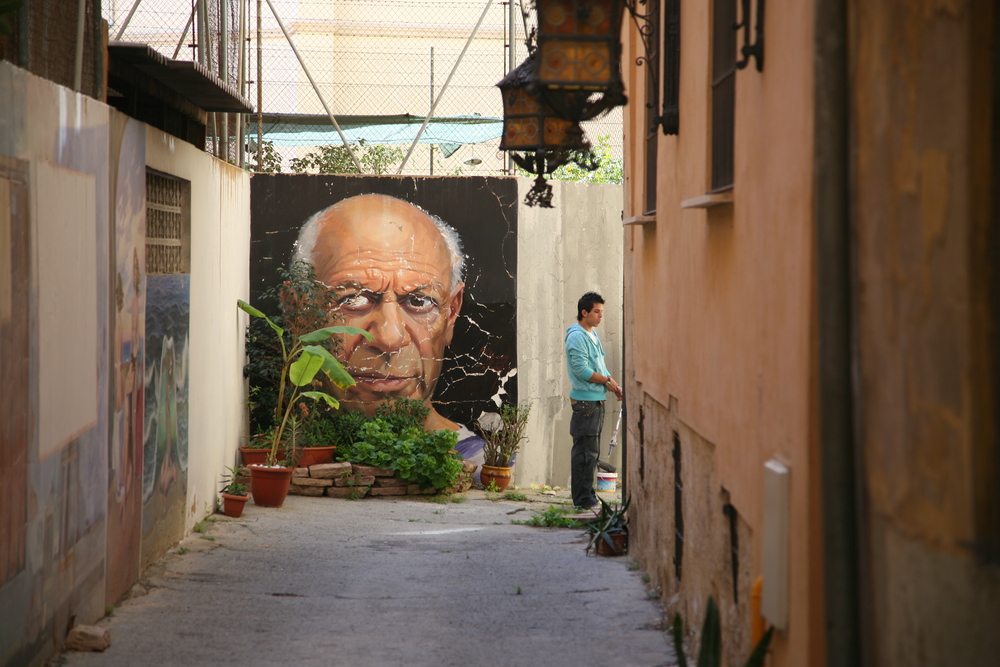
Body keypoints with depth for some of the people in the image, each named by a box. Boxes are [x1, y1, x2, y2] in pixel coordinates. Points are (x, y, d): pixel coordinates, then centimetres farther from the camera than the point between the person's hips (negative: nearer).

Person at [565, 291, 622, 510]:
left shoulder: (592, 335, 17)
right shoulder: (577, 336, -13)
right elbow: (581, 370, -20)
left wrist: (615, 386, 7)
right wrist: (607, 381, -11)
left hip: (597, 400, 10)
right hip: (585, 400, -10)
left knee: (591, 451, 13)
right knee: (586, 450, -9)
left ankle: (587, 495, 20)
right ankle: (583, 499, -7)